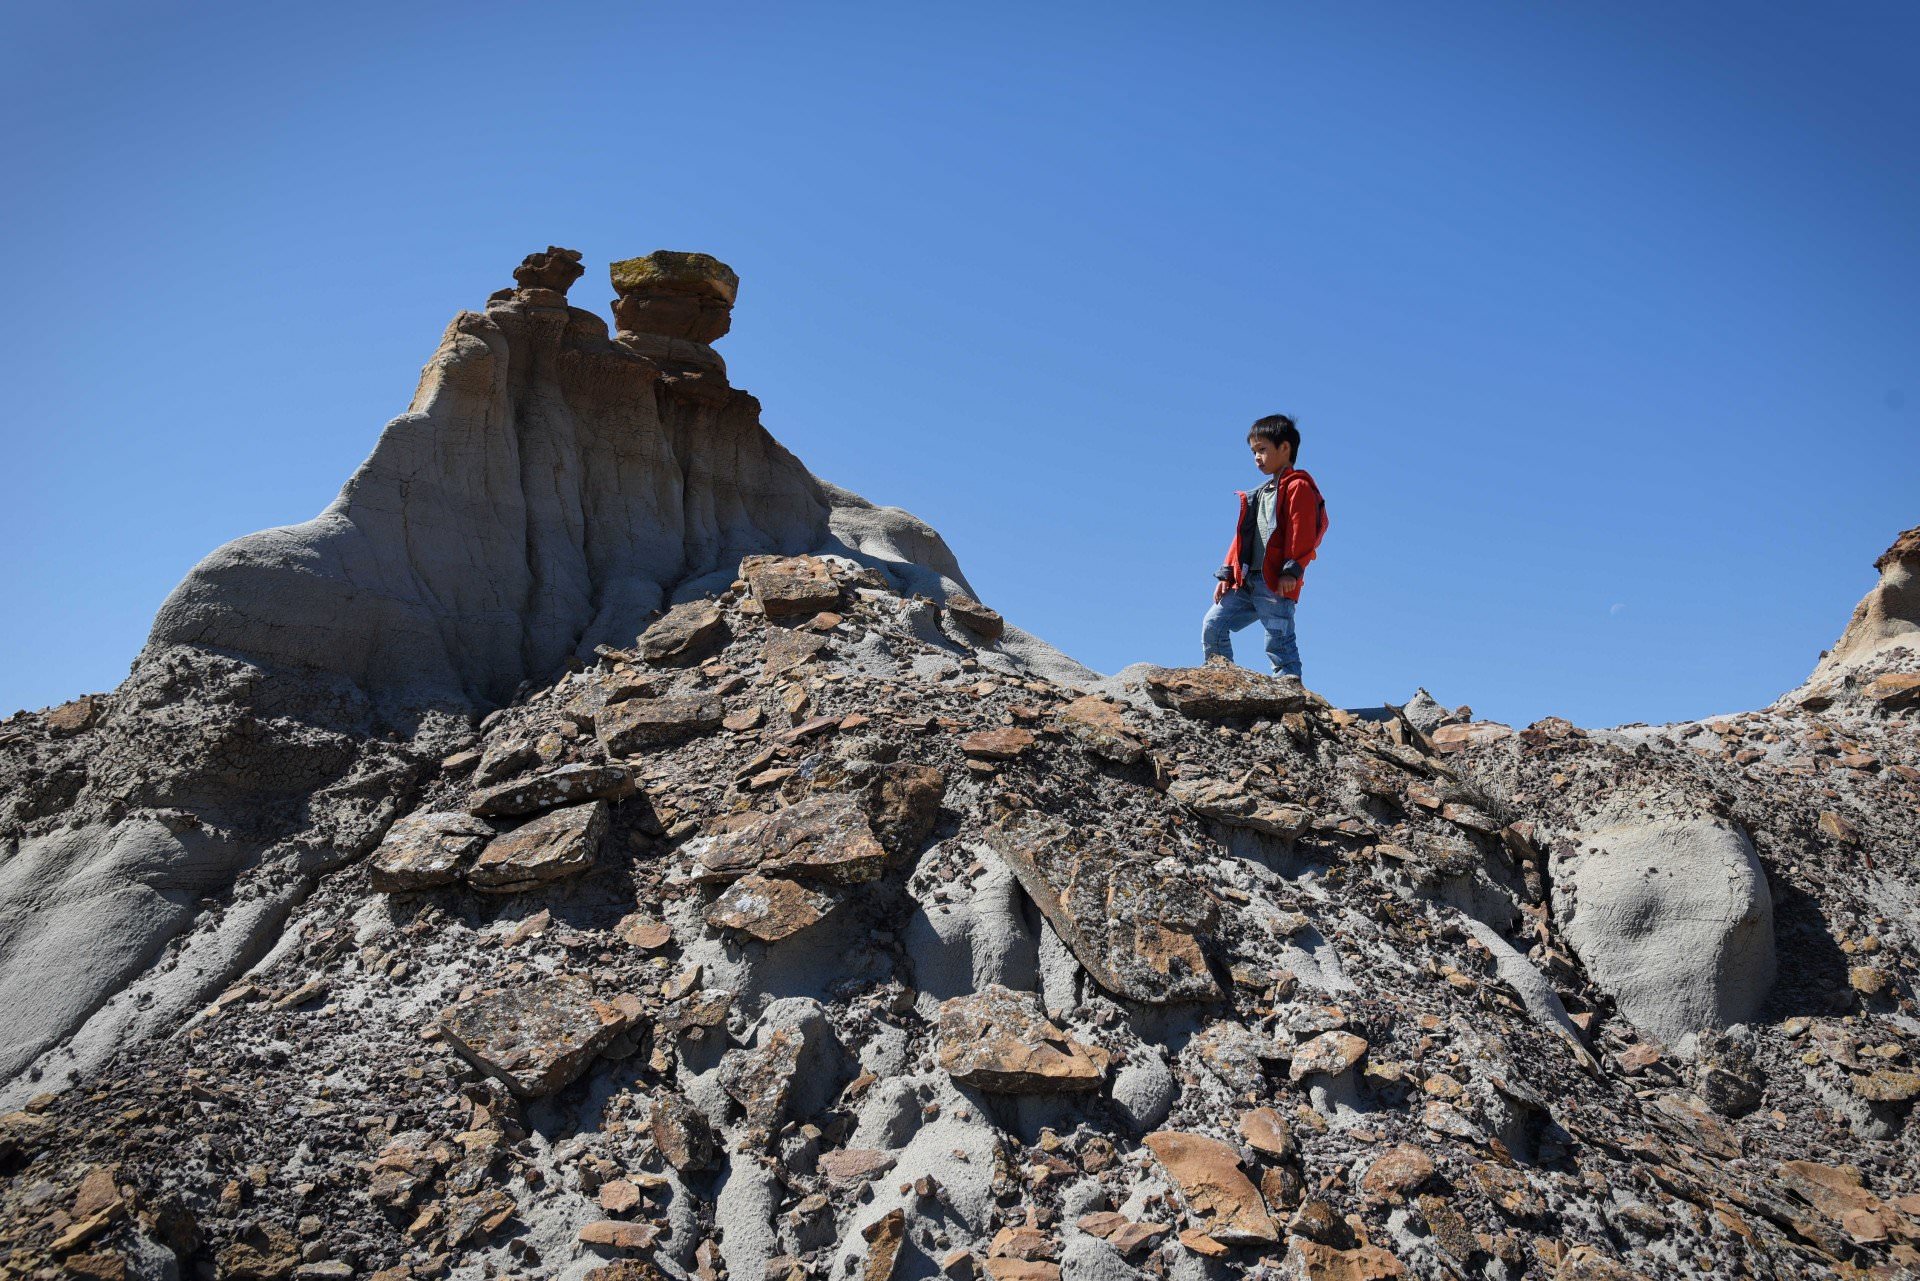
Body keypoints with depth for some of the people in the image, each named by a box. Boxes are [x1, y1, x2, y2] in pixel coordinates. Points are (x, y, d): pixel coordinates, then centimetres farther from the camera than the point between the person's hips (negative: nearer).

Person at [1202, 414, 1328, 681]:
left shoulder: (1298, 487, -3)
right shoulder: (1261, 494, 25)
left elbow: (1302, 533, -13)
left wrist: (1291, 571, -22)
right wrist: (1227, 574, 17)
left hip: (1277, 583, -9)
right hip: (1247, 581, 9)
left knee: (1279, 643, -10)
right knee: (1213, 624, 1)